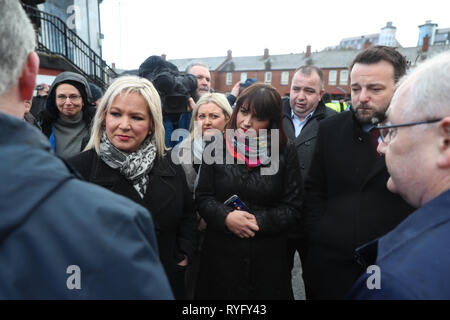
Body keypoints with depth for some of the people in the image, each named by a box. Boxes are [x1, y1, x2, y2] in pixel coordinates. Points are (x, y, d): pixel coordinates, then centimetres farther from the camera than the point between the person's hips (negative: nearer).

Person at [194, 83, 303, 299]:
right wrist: (226, 217, -18)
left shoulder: (285, 152, -4)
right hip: (221, 252, 1)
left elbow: (292, 206, -3)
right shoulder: (218, 147, -2)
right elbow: (203, 197, 0)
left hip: (267, 255, 0)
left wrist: (258, 222, -16)